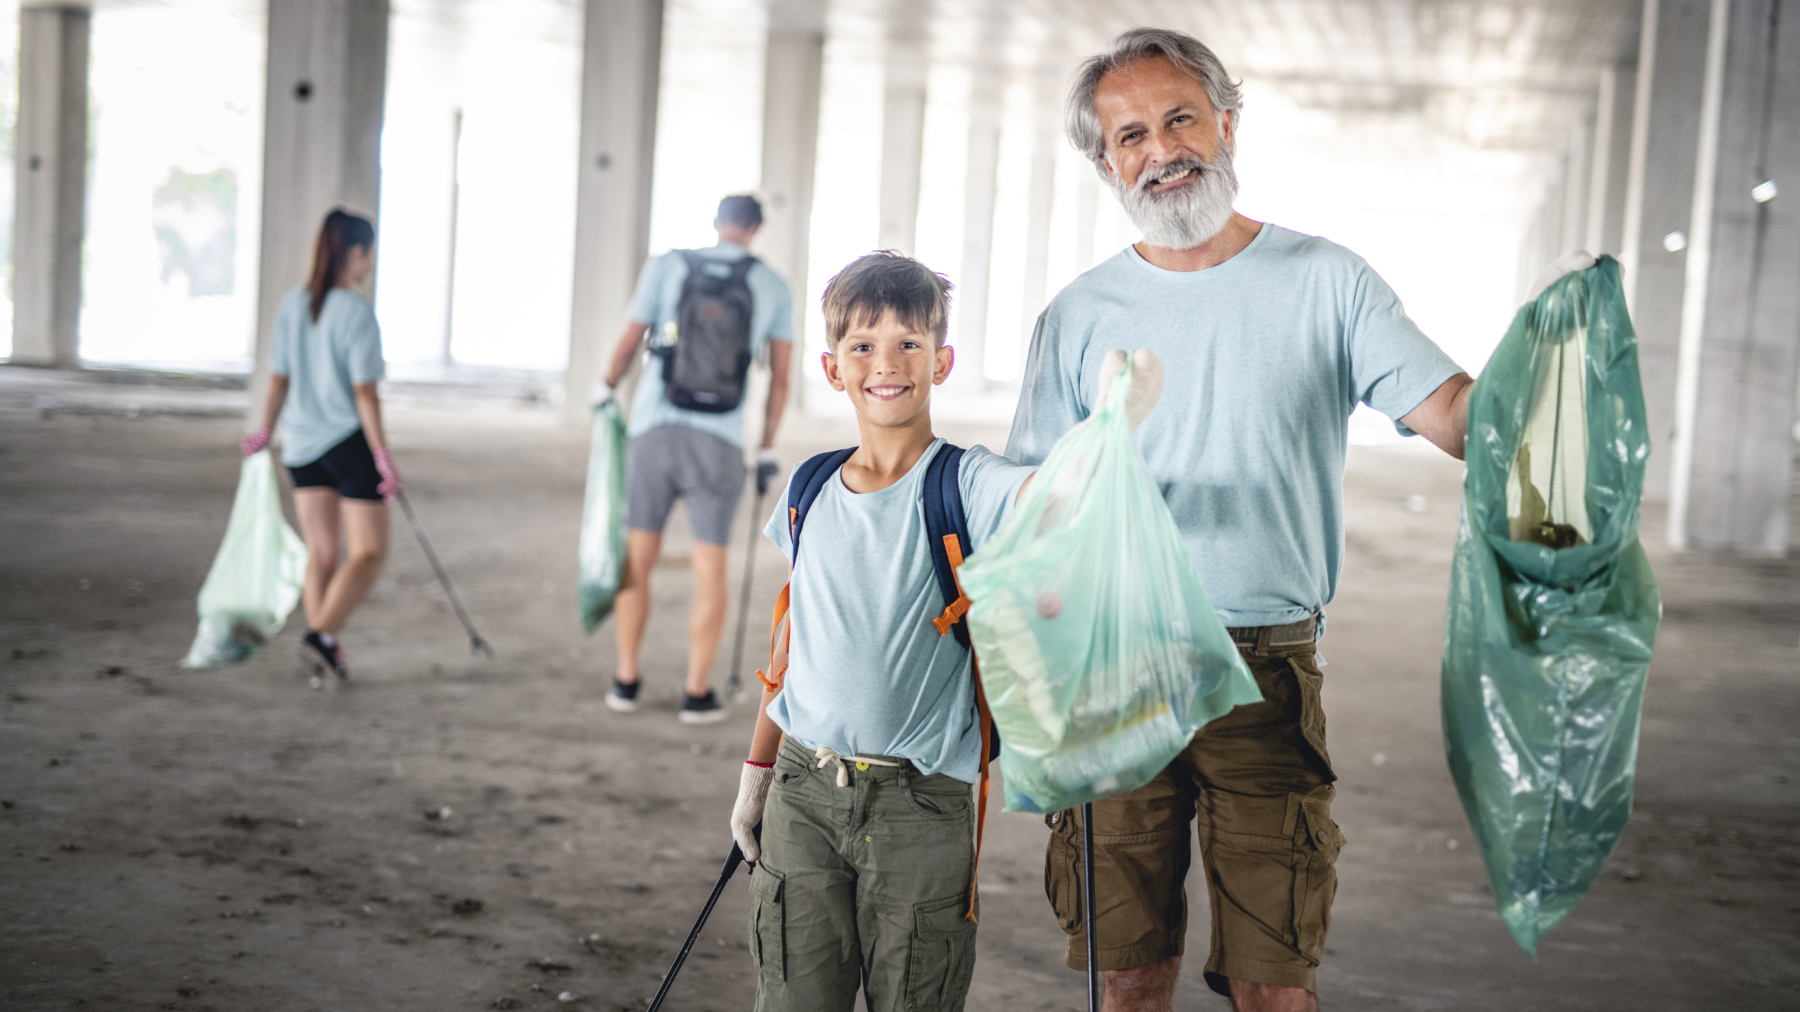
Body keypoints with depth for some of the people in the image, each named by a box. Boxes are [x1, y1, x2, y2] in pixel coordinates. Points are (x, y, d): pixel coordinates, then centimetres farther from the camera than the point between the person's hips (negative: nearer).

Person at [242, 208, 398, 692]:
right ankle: (321, 636, -12)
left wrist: (265, 430, 22)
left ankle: (325, 660, 12)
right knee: (368, 552, 4)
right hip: (349, 440, -6)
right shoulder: (358, 312, -15)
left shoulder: (292, 304, 3)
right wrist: (383, 456, -13)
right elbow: (364, 392, -17)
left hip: (301, 442, 6)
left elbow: (278, 378, 8)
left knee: (321, 553, 12)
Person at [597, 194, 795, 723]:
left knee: (639, 557, 14)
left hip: (654, 428, 1)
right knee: (710, 567, 9)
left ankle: (626, 680, 19)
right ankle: (697, 694, 10)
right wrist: (767, 450, 17)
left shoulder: (668, 266, 4)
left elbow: (629, 343, 6)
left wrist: (607, 386, 27)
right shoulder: (774, 287, 6)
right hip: (720, 441, -1)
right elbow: (780, 377, 7)